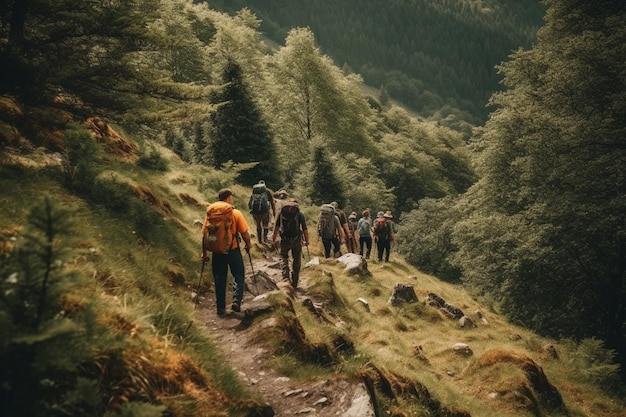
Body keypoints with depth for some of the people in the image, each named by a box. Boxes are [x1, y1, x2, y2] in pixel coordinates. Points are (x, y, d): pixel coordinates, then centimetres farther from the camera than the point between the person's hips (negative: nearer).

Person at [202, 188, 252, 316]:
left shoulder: (211, 214, -2)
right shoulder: (236, 213, -9)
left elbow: (205, 234, 0)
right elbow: (244, 233, -8)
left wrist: (204, 253, 8)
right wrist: (248, 244, 11)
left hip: (217, 251, 3)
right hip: (233, 250, -2)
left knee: (220, 280, 12)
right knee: (239, 276, 13)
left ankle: (221, 307, 15)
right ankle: (236, 301, -4)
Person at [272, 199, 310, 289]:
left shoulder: (281, 212, 4)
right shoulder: (300, 214, 0)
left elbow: (276, 227, 3)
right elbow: (305, 229, -4)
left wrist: (274, 240, 10)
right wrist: (307, 241, 5)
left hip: (285, 240, 0)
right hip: (297, 240, 0)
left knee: (283, 256, 18)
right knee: (297, 261, 13)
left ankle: (286, 277, -3)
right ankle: (294, 283, 17)